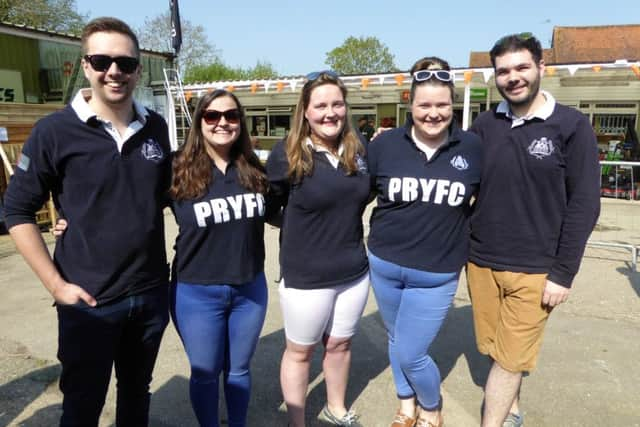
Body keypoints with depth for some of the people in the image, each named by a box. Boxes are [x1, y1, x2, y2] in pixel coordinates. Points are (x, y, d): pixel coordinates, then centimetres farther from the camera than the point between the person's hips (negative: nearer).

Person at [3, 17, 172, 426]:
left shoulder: (156, 127, 1)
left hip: (151, 294, 4)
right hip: (89, 300, -3)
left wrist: (174, 259, 7)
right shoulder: (55, 131, -11)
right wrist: (57, 285, -10)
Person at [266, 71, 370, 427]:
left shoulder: (359, 149, -1)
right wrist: (302, 224, 2)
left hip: (354, 271, 5)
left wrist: (342, 223, 7)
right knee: (300, 350, 14)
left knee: (340, 344, 22)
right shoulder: (287, 154, -14)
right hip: (305, 276, -4)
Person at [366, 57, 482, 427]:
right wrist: (382, 232, 4)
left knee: (410, 354, 2)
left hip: (437, 275, -2)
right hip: (384, 266, 2)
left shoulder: (473, 148, -7)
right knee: (397, 342, 20)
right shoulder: (385, 145, -8)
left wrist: (463, 233, 2)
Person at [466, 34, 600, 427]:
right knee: (497, 349, 16)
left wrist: (563, 273, -10)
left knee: (510, 358, 3)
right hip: (481, 262, 4)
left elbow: (584, 205, -7)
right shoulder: (484, 125, 2)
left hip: (535, 270, -3)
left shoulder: (572, 126, -6)